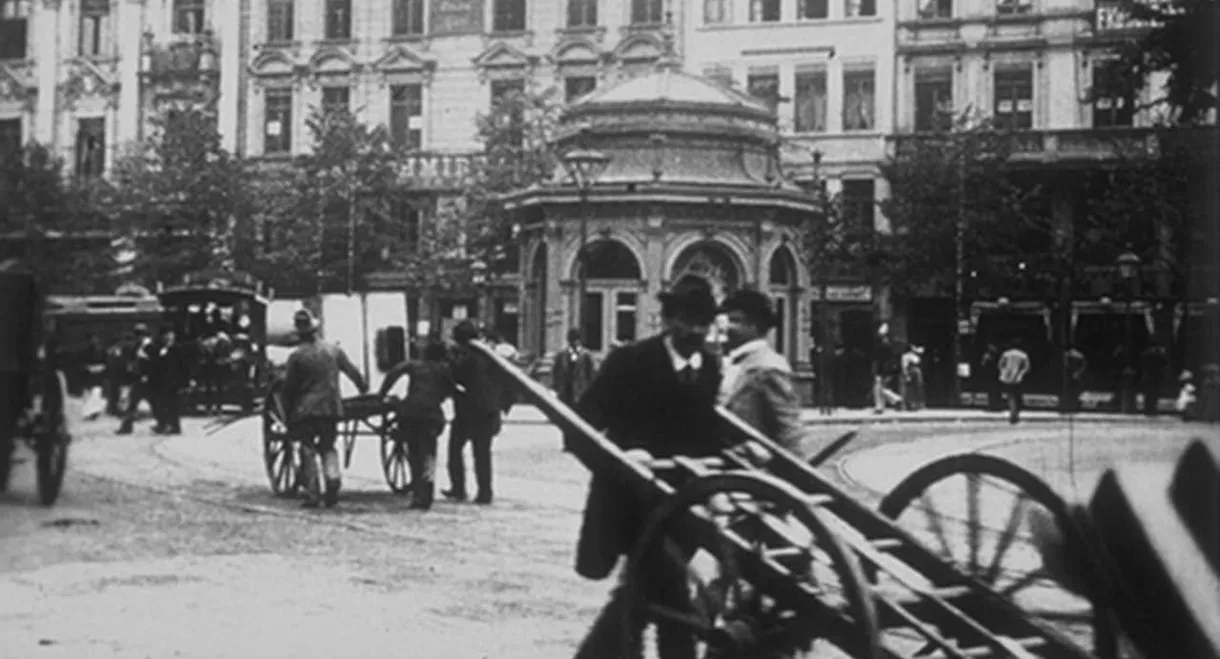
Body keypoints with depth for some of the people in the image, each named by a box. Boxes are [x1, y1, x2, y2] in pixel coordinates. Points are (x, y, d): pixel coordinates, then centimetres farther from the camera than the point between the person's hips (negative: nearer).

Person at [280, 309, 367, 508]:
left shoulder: (296, 356, -6)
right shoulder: (333, 350, 2)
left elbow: (288, 387, -3)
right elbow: (352, 372, 12)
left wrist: (288, 412, 6)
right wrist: (364, 388, 30)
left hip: (305, 411, -3)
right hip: (331, 408, 3)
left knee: (308, 451, 5)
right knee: (328, 447, 17)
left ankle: (313, 494, -1)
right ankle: (332, 478, -7)